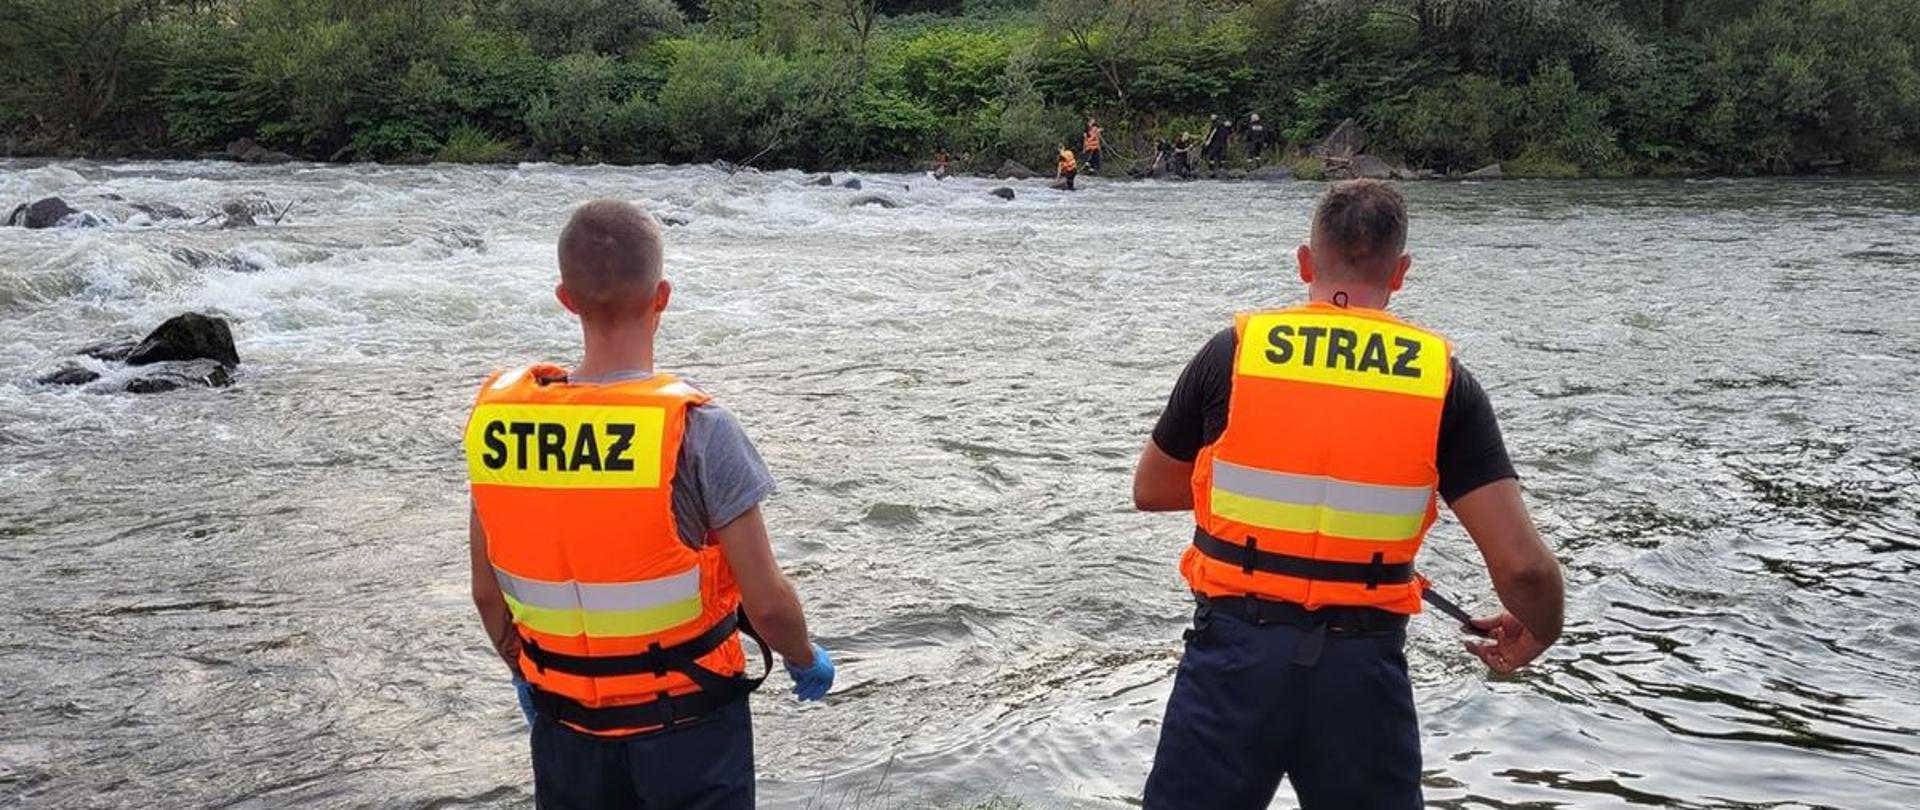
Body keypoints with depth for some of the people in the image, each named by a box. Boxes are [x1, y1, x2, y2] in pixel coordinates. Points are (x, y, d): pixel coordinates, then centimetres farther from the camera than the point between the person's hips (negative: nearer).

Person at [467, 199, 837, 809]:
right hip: (689, 731, -3)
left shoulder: (499, 420, -9)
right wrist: (806, 660, 4)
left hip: (566, 731, 4)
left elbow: (487, 593, 2)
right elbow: (767, 602, -17)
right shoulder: (697, 428, -22)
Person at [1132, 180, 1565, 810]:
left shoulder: (1233, 352, -3)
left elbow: (1150, 490, 11)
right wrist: (1538, 635, 14)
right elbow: (1522, 563, -7)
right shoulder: (1442, 378, -3)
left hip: (1236, 650, 0)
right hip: (1363, 668, 1)